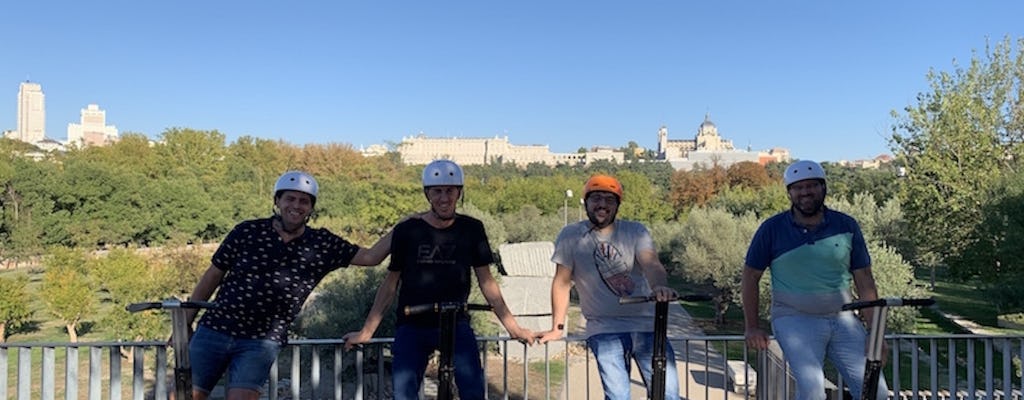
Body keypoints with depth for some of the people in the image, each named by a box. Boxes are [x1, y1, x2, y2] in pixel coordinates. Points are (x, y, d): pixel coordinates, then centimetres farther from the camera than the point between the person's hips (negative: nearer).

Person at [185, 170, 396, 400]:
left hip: (262, 342, 0)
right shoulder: (247, 232, -4)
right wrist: (185, 323, 6)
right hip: (214, 331, 1)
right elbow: (212, 277, 4)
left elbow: (371, 256, -5)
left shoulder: (322, 245, -2)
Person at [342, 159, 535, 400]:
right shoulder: (407, 231, -2)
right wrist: (366, 331, 3)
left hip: (456, 324, 0)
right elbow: (390, 283, 5)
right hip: (412, 326, 0)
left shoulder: (471, 229, 0)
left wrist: (512, 327, 4)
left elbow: (486, 281, 6)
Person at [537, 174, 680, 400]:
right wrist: (558, 327, 3)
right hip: (604, 330, -1)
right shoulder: (570, 236, -1)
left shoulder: (636, 232, 0)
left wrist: (660, 286, -39)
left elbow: (651, 264, -17)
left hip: (646, 324, 1)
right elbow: (562, 282, 3)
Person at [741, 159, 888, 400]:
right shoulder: (772, 229, -3)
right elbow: (751, 276, 4)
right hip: (795, 320, -3)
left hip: (842, 320, 3)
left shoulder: (847, 226, 4)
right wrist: (751, 326, 0)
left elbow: (864, 280, 7)